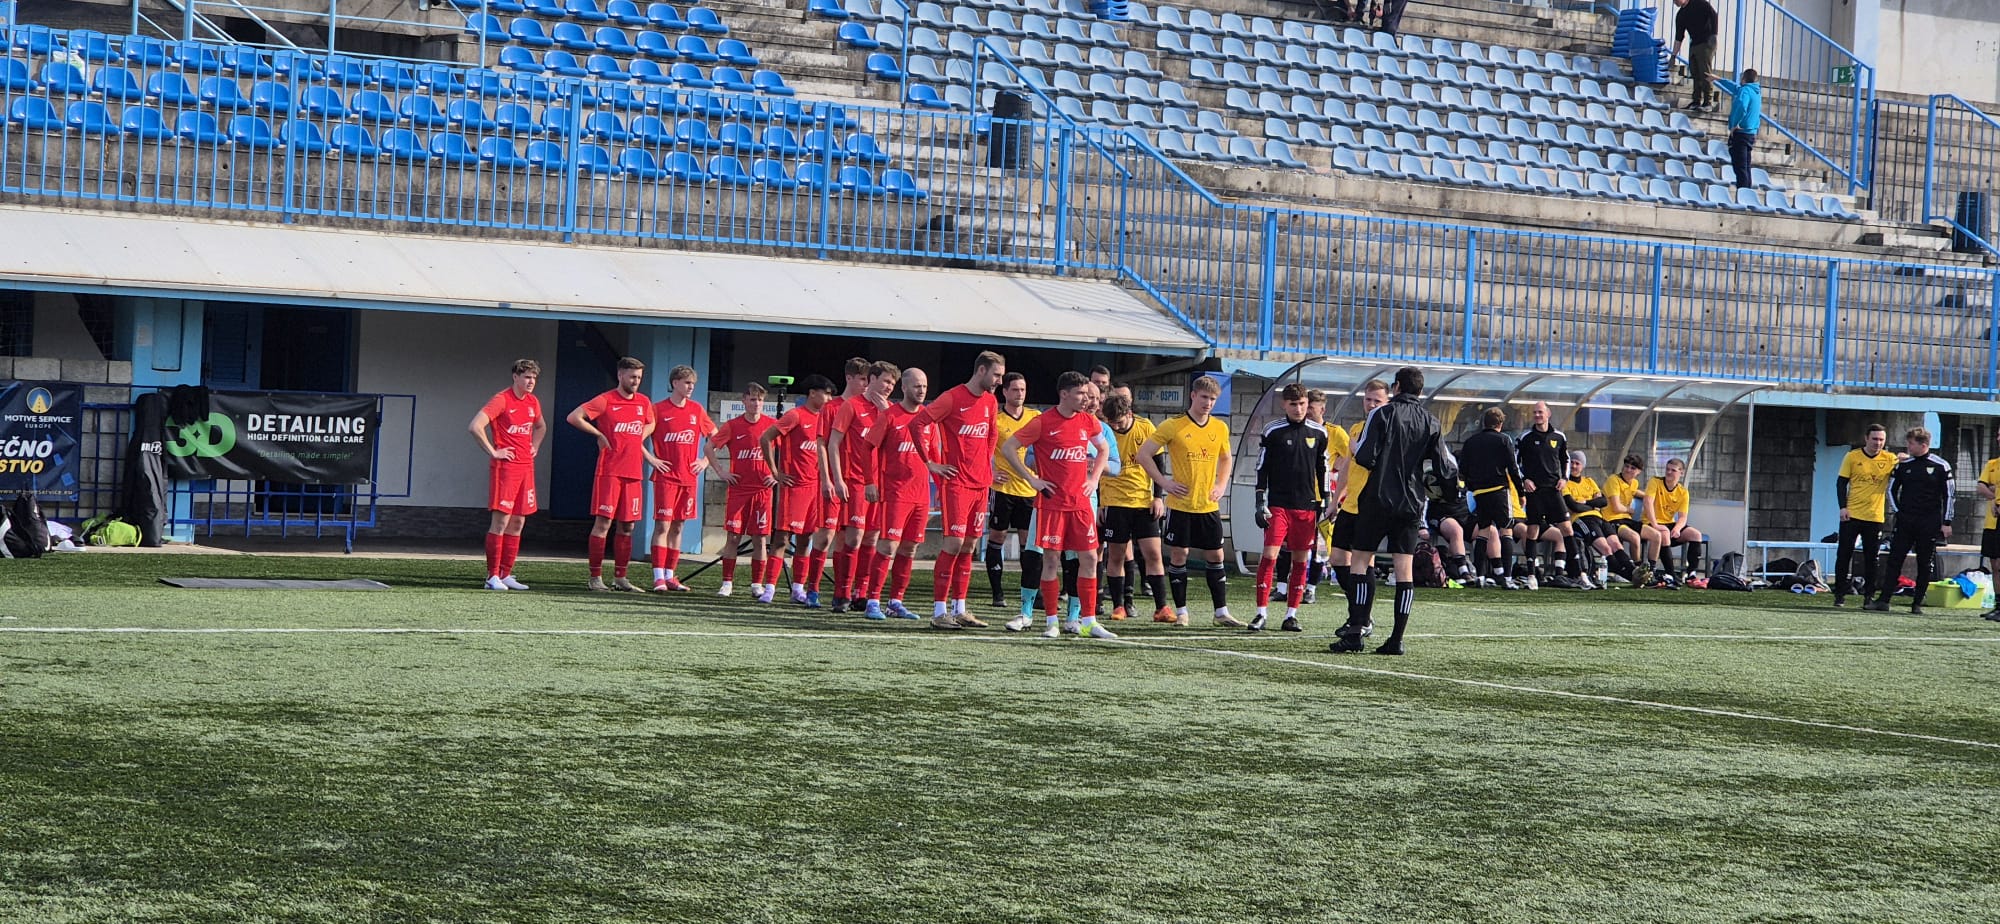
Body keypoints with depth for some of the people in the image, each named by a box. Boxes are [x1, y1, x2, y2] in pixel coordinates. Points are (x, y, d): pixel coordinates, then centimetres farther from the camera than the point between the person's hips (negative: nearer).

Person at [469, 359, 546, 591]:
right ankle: (492, 576, -6)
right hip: (505, 466, -8)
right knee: (501, 521, -8)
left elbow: (541, 427, 35)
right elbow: (476, 426, -19)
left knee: (517, 522, 7)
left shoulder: (533, 402, 13)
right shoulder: (502, 399, -10)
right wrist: (493, 452, -15)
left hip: (526, 466, 8)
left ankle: (506, 574, 13)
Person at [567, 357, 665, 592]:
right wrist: (599, 434, -5)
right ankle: (595, 577, -4)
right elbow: (574, 417, -11)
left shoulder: (644, 403, 12)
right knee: (603, 522, -7)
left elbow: (650, 425, 32)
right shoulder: (606, 401, -5)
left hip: (633, 473, 6)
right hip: (609, 471, -6)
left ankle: (620, 578, 14)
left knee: (627, 526, 7)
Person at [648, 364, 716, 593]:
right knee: (662, 525, -8)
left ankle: (670, 576, 12)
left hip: (689, 477, 4)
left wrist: (705, 461, 12)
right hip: (666, 477, -4)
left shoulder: (697, 410, 9)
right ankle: (658, 576, -9)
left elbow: (714, 436, 21)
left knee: (677, 527, 7)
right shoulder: (659, 409, -3)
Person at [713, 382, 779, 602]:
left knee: (760, 538, 0)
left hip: (762, 489, 0)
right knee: (733, 536, -2)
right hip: (738, 488, 0)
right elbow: (710, 447, 8)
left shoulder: (772, 425, 0)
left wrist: (777, 474, 1)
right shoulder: (732, 426, 0)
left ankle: (757, 584, 7)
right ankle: (727, 582, 4)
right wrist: (721, 472, 1)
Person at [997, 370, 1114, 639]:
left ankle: (1088, 622, 7)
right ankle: (1052, 622, 4)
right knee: (1051, 559, -3)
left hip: (1080, 502, 5)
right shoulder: (1043, 423, -8)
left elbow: (1104, 450, 26)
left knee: (1089, 558, 2)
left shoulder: (1089, 422, 7)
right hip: (1051, 502, -5)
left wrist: (1094, 479, 12)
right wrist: (1032, 479, -8)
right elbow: (1007, 448, -6)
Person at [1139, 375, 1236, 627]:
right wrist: (1164, 482, -9)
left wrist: (1221, 485, 8)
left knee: (1215, 555, 5)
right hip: (1181, 504, -4)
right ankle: (1181, 611, 9)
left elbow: (1226, 459, 24)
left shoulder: (1220, 428, 6)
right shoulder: (1174, 426, -7)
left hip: (1209, 505, 4)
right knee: (1178, 554, 0)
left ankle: (1221, 612, 11)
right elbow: (1144, 453, -4)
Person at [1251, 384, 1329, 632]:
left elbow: (1323, 469, 15)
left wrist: (1324, 503, 12)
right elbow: (1261, 469, 2)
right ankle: (1261, 613, -6)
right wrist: (1260, 503, -4)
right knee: (1269, 556, -10)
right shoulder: (1272, 431, -1)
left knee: (1301, 560, 4)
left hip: (1307, 506, 3)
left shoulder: (1319, 433, 7)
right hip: (1278, 504, -3)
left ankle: (1291, 615, 10)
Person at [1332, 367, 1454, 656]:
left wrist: (1356, 449, 8)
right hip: (1411, 504, 4)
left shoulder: (1382, 414, -6)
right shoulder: (1430, 422, 6)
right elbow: (1443, 468, 6)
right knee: (1405, 568, 4)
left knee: (1360, 560, 3)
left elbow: (1365, 458, -14)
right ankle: (1397, 639, -1)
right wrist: (1454, 463, 28)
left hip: (1379, 499, -4)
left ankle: (1355, 632, -6)